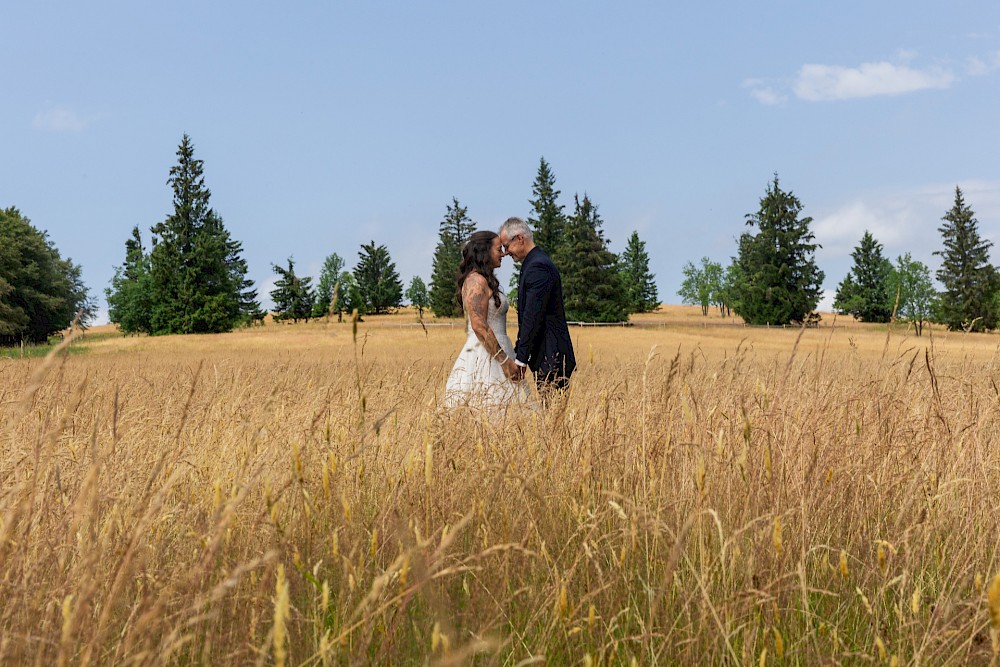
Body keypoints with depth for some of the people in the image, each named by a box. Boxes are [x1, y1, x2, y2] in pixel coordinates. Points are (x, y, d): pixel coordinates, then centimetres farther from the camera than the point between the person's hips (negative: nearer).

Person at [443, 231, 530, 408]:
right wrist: (504, 360, -20)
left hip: (494, 352, 10)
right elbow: (479, 326, -20)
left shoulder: (486, 281, 18)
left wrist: (508, 359, 20)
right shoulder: (476, 281, -12)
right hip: (484, 358, -10)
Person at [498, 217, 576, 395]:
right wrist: (518, 352, 17)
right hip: (549, 356, 10)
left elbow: (533, 317, -19)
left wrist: (520, 360, -17)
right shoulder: (535, 263, 18)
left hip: (551, 357, -10)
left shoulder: (538, 267, -15)